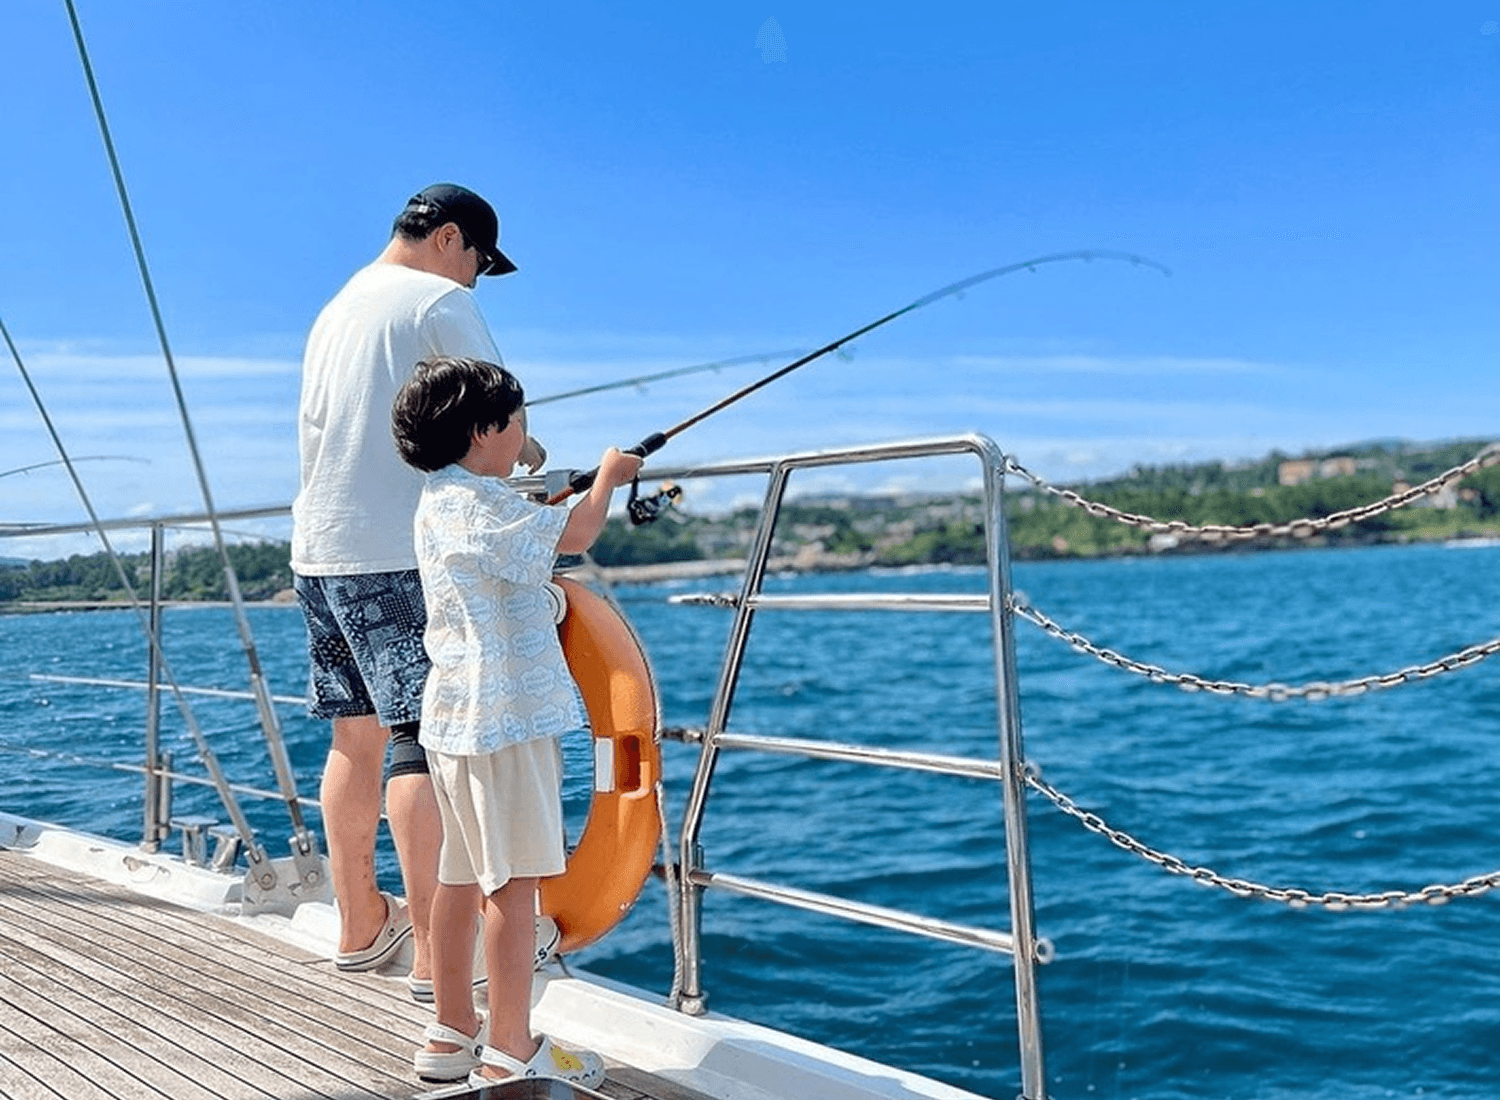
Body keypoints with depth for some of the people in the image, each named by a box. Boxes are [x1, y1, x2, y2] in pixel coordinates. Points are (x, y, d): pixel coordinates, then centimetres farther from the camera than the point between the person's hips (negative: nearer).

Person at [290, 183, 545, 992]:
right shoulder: (440, 300, -4)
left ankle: (360, 926, 22)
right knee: (424, 739, -8)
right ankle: (436, 953, -8)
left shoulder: (334, 310, 21)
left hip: (318, 553, 9)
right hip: (399, 558, -8)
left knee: (356, 735, 13)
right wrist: (528, 456, 11)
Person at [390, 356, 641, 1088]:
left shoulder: (438, 502, 17)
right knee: (513, 880, -5)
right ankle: (508, 1053, 1)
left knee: (462, 875, 14)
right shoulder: (480, 502, -13)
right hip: (502, 717, -10)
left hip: (456, 716, 10)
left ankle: (452, 1036, 23)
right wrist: (607, 476, 3)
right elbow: (576, 535, -14)